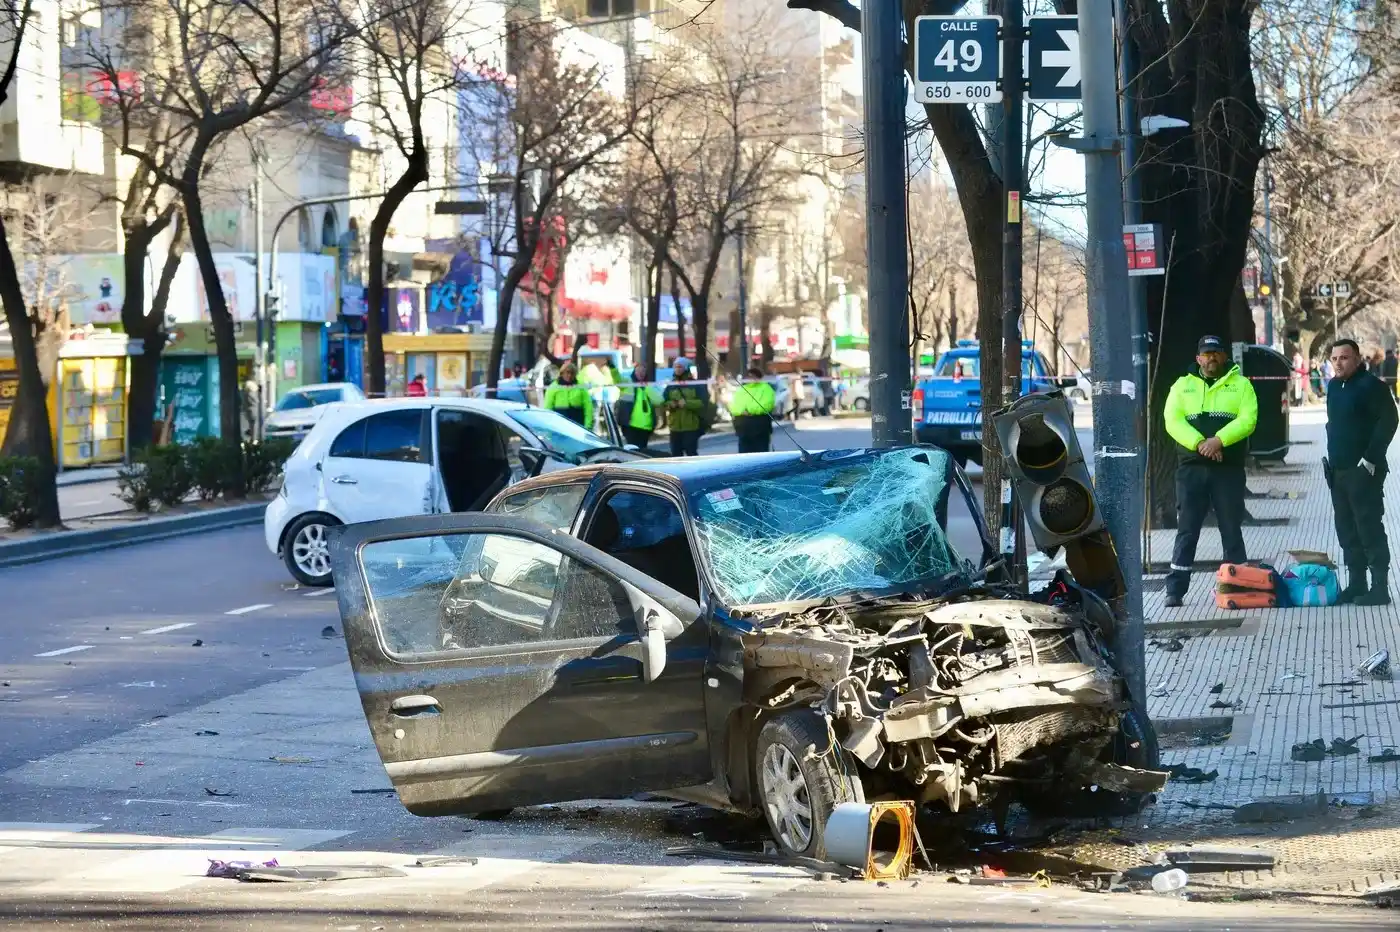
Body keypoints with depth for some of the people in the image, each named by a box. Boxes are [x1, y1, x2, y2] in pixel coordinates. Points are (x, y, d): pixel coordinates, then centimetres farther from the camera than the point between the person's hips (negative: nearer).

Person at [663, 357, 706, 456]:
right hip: (675, 427, 5)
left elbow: (703, 402, -9)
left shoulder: (695, 385, -1)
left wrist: (687, 403, -20)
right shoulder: (670, 386, 11)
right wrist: (670, 404, -12)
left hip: (691, 427, -5)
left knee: (691, 453, -8)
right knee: (676, 454, 6)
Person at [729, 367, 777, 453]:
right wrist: (742, 411, -12)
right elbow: (734, 408, 10)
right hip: (743, 425, 4)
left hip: (760, 424, -4)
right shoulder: (740, 390, 19)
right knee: (744, 453, 3)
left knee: (761, 453, -4)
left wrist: (752, 411, -19)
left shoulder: (766, 388, 6)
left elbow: (767, 405, -10)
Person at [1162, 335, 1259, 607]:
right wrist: (1199, 443, -17)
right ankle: (1175, 589, 0)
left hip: (1229, 468, -1)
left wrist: (1219, 440, -20)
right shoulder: (1183, 386, 13)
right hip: (1191, 467, 1)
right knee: (1186, 529, 0)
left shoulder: (1240, 385, 9)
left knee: (1231, 529, 3)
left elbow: (1247, 419, -5)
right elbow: (1173, 421, -1)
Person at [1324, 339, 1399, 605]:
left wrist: (1370, 459, -18)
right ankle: (1356, 584, 18)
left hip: (1363, 471, -8)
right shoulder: (1334, 386, 13)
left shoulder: (1370, 385, -11)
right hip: (1338, 471, 8)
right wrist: (1332, 456, 13)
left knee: (1370, 529, -7)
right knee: (1347, 530, 11)